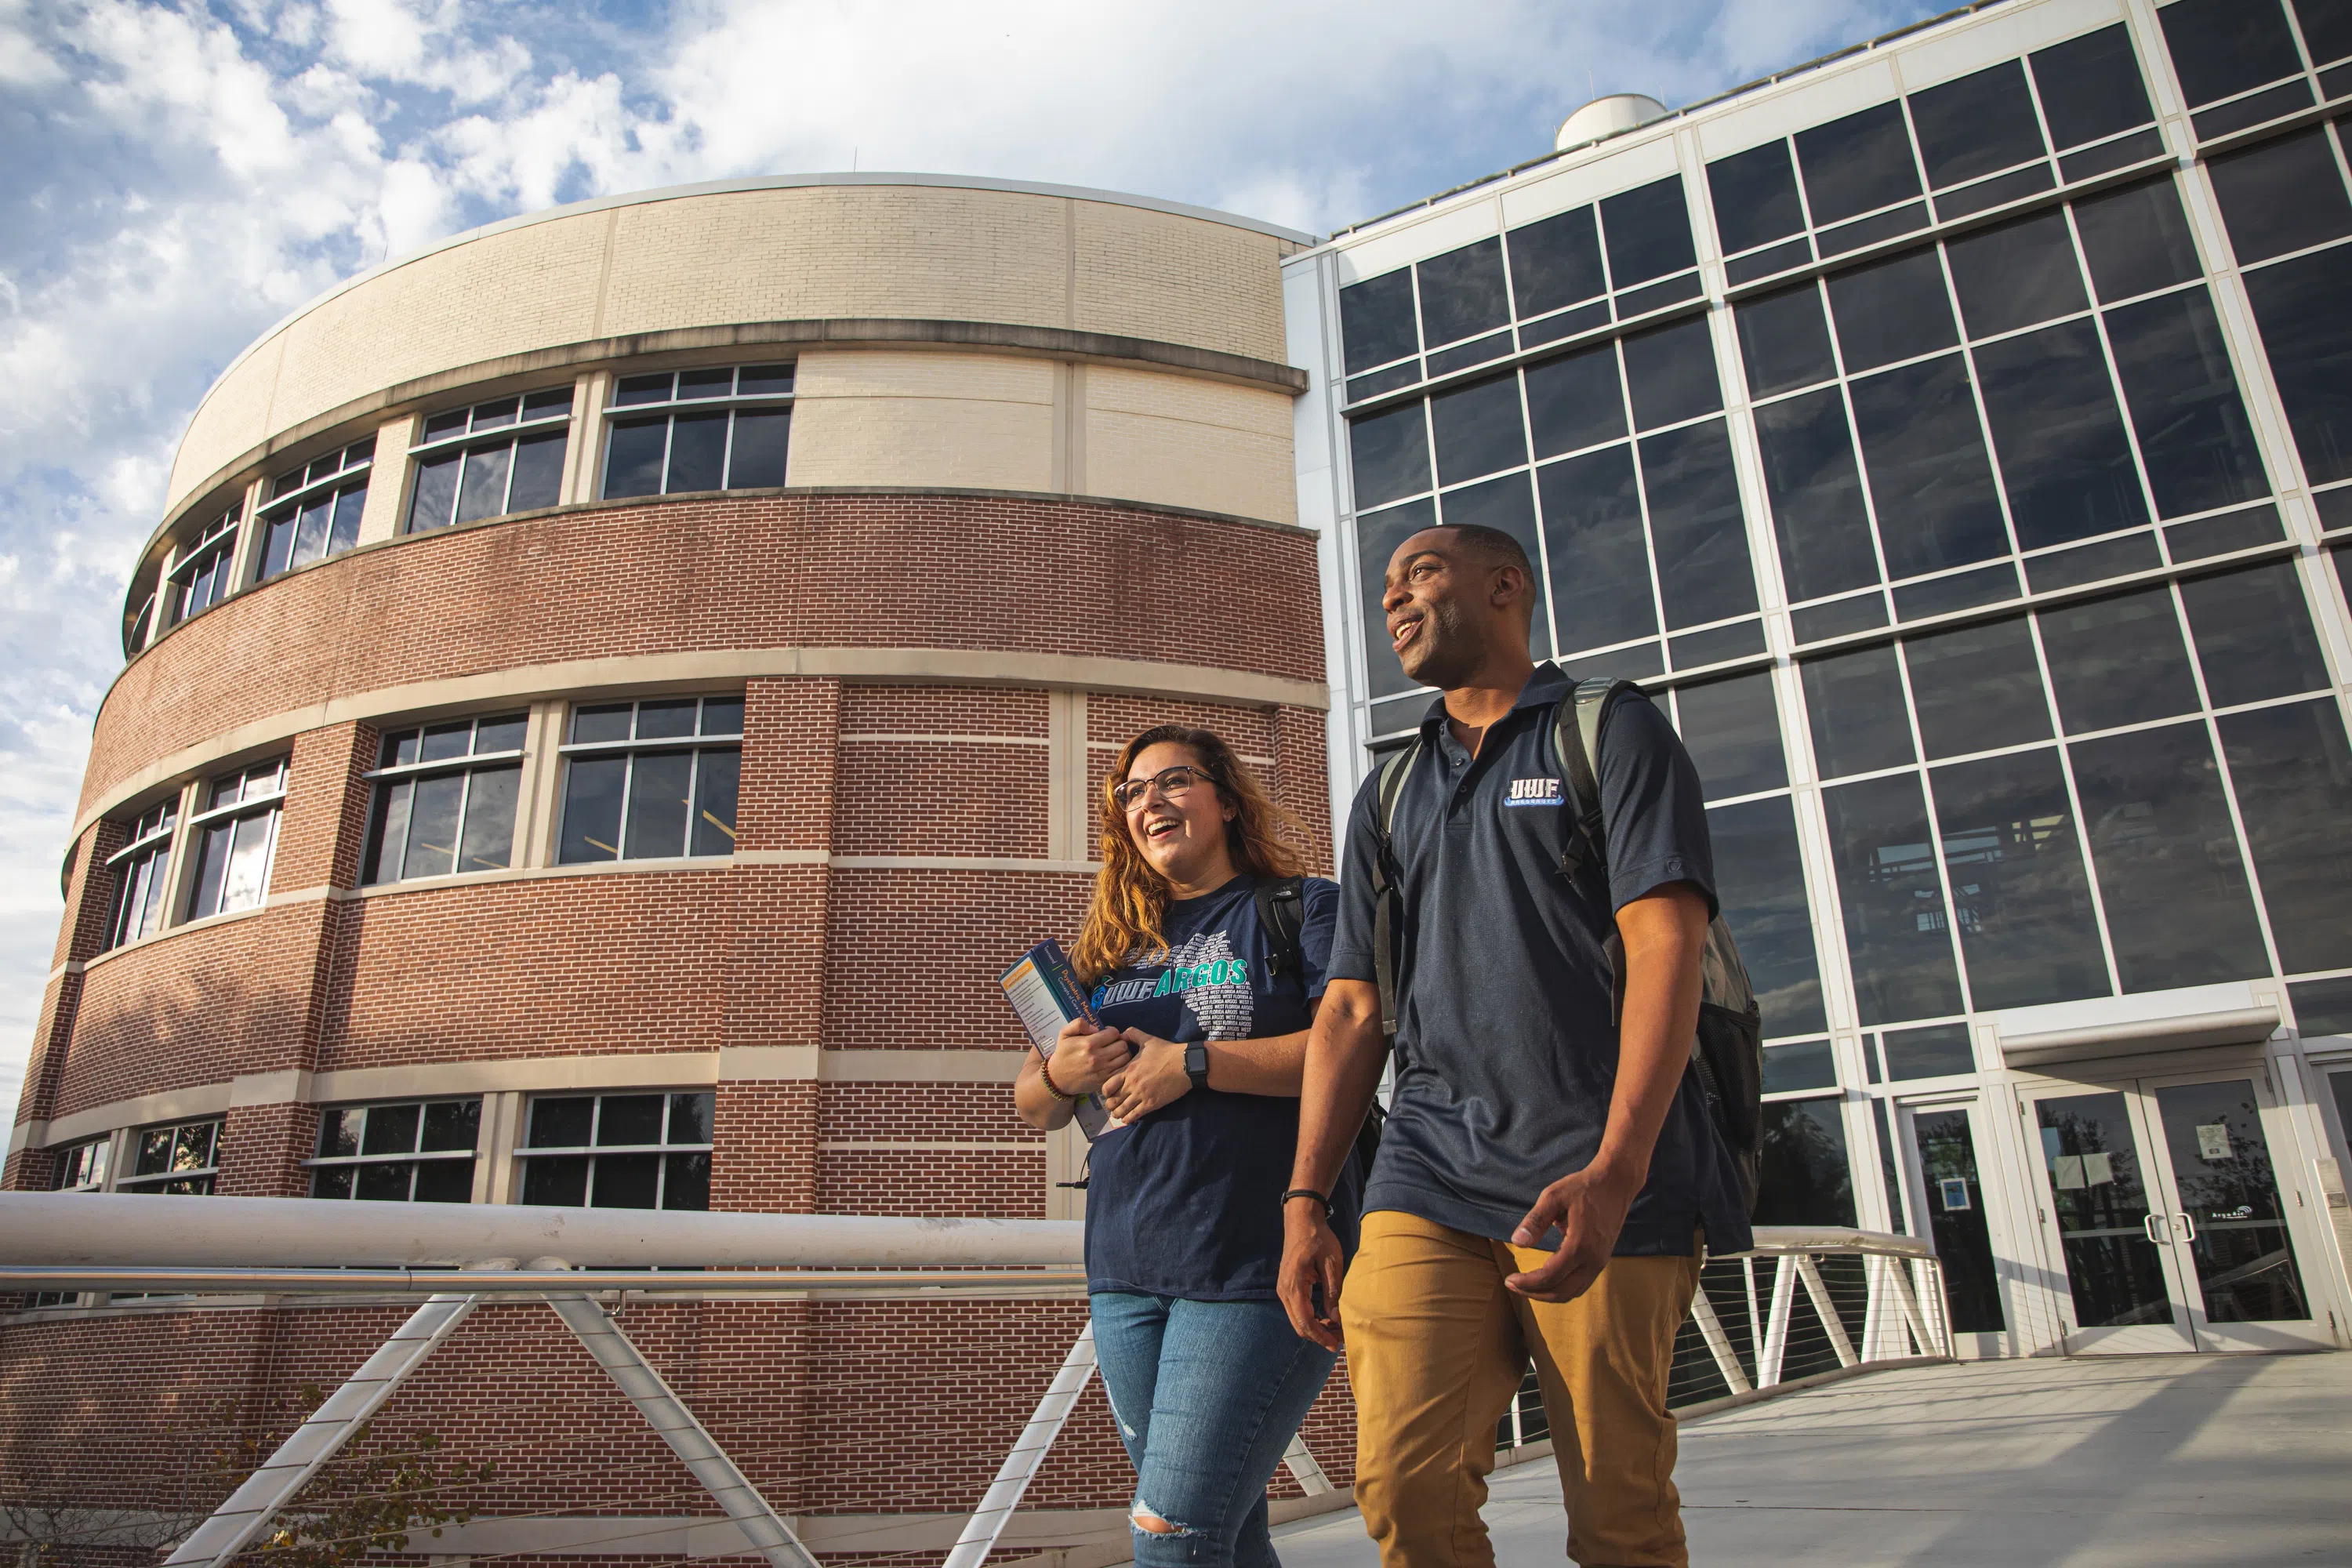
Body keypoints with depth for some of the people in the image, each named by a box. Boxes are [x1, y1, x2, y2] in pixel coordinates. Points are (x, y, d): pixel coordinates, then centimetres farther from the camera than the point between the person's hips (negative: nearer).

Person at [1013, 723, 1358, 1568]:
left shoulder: (1302, 909, 2)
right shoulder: (1112, 942, 16)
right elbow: (1032, 1103, 18)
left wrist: (1191, 1063, -15)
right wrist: (1060, 1073, -6)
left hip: (1259, 1264, -5)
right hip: (1126, 1270, 6)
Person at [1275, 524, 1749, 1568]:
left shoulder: (1611, 732, 6)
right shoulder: (1389, 794, 20)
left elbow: (1665, 944, -7)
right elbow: (1351, 1009, 17)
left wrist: (1615, 1171, -20)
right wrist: (1304, 1202, 7)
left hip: (1601, 1181, -3)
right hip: (1426, 1180, 4)